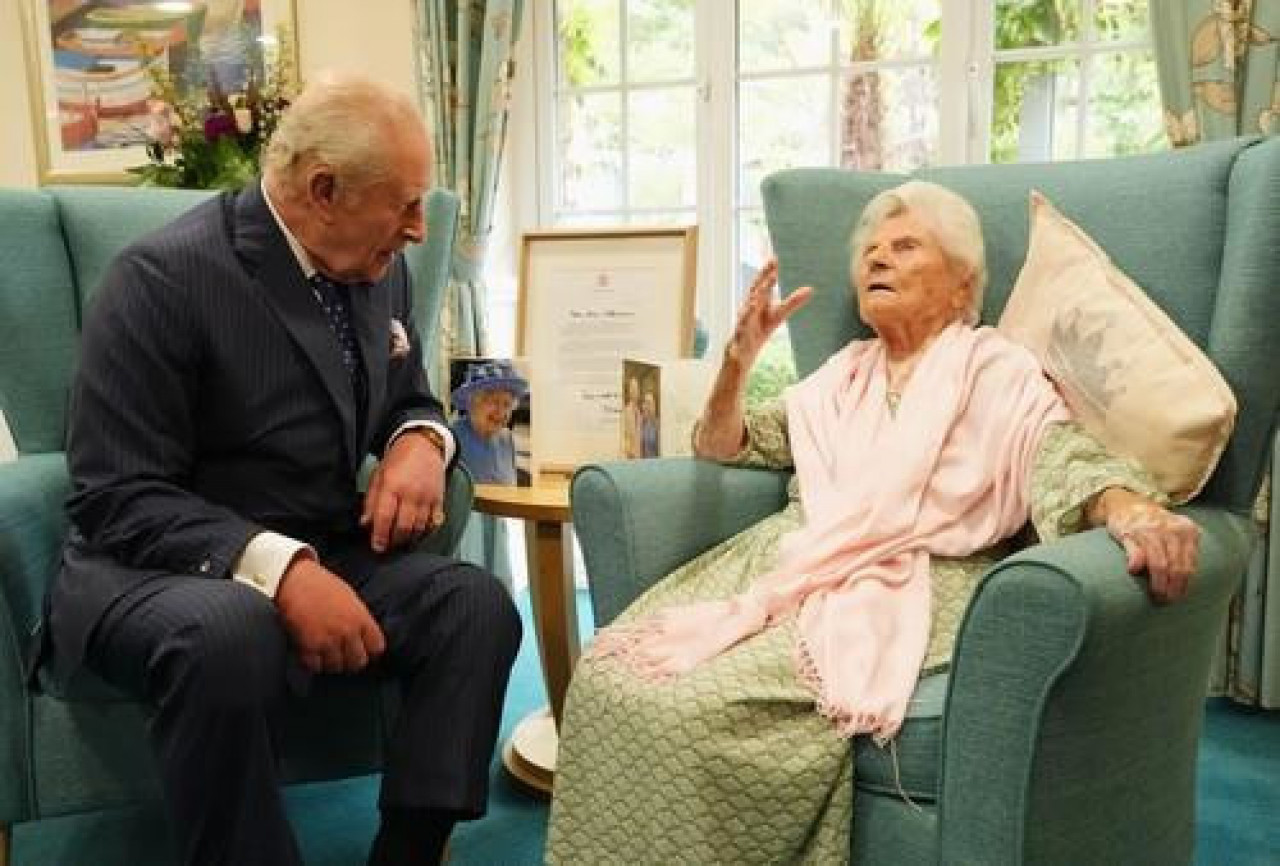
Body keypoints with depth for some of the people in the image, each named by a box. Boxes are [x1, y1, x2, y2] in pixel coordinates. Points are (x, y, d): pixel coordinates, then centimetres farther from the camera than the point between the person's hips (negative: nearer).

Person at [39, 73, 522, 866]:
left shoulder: (380, 269, 3)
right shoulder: (165, 276, -17)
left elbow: (411, 399, 17)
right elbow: (115, 498, -19)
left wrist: (421, 441, -8)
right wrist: (276, 566, -34)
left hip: (324, 557, 6)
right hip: (158, 569, -5)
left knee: (478, 606, -20)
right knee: (229, 633, -38)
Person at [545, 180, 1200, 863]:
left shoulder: (998, 372, 5)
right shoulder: (842, 373, 22)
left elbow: (1066, 459, -13)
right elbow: (722, 449, 21)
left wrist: (1134, 512, -36)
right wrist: (739, 357, 2)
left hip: (901, 585, -5)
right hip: (789, 562, 5)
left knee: (699, 705, -28)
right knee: (611, 674, -18)